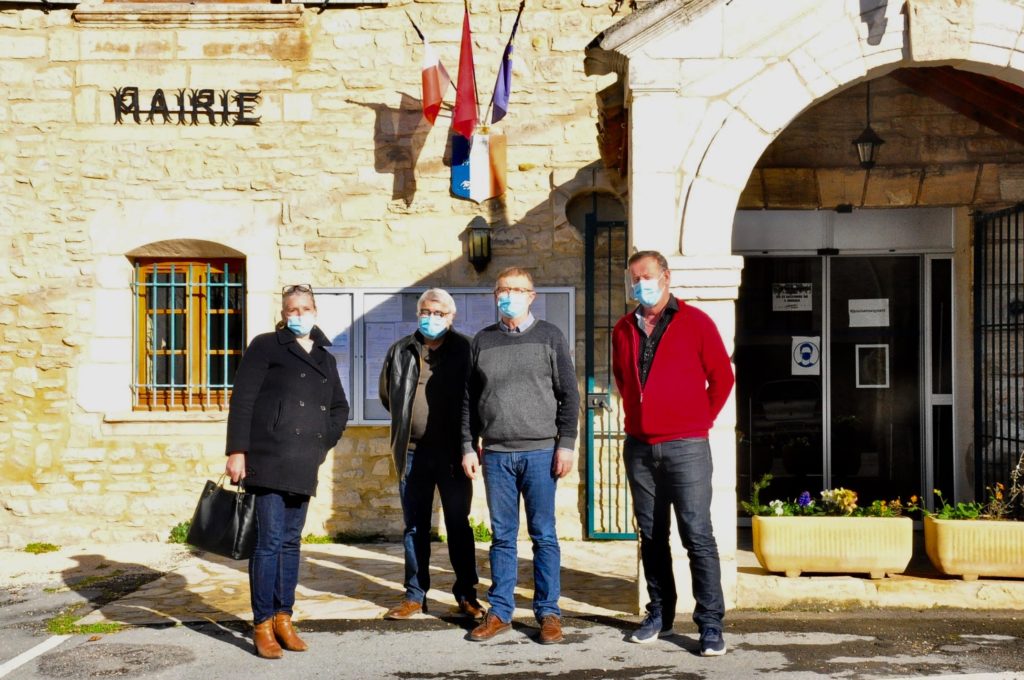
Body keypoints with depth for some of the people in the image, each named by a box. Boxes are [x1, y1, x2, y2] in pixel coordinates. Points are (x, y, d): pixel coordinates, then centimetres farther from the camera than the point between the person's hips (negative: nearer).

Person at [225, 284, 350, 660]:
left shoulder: (325, 358, 17)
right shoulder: (266, 346, 1)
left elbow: (340, 407, 26)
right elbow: (242, 400, -6)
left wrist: (324, 443, 10)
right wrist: (237, 451, -13)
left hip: (304, 466, 6)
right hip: (269, 459, -5)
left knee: (291, 541, 9)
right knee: (270, 541, -7)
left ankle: (283, 619, 17)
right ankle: (262, 625, 2)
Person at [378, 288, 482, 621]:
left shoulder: (464, 350, -2)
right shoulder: (401, 351, 7)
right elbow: (387, 394, 21)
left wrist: (467, 440, 1)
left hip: (453, 453, -3)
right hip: (412, 453, 3)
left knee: (458, 525, 5)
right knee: (415, 527, 10)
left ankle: (466, 594, 14)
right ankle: (415, 595, 19)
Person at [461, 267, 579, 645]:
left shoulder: (549, 337, 4)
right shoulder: (482, 341, 11)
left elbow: (569, 395, 2)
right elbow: (469, 399, 12)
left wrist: (566, 445, -5)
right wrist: (468, 447, 6)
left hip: (540, 453, -2)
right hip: (496, 454, 2)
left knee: (544, 536, 2)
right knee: (502, 536, 7)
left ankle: (548, 613, 10)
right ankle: (500, 612, 14)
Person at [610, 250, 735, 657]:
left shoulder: (695, 323, -3)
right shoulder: (624, 329, 10)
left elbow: (723, 376, 1)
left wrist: (702, 419, 3)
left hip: (685, 447, -4)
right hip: (639, 447, 5)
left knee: (697, 535, -5)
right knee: (651, 535, 9)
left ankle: (710, 624, -1)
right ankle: (659, 615, 19)